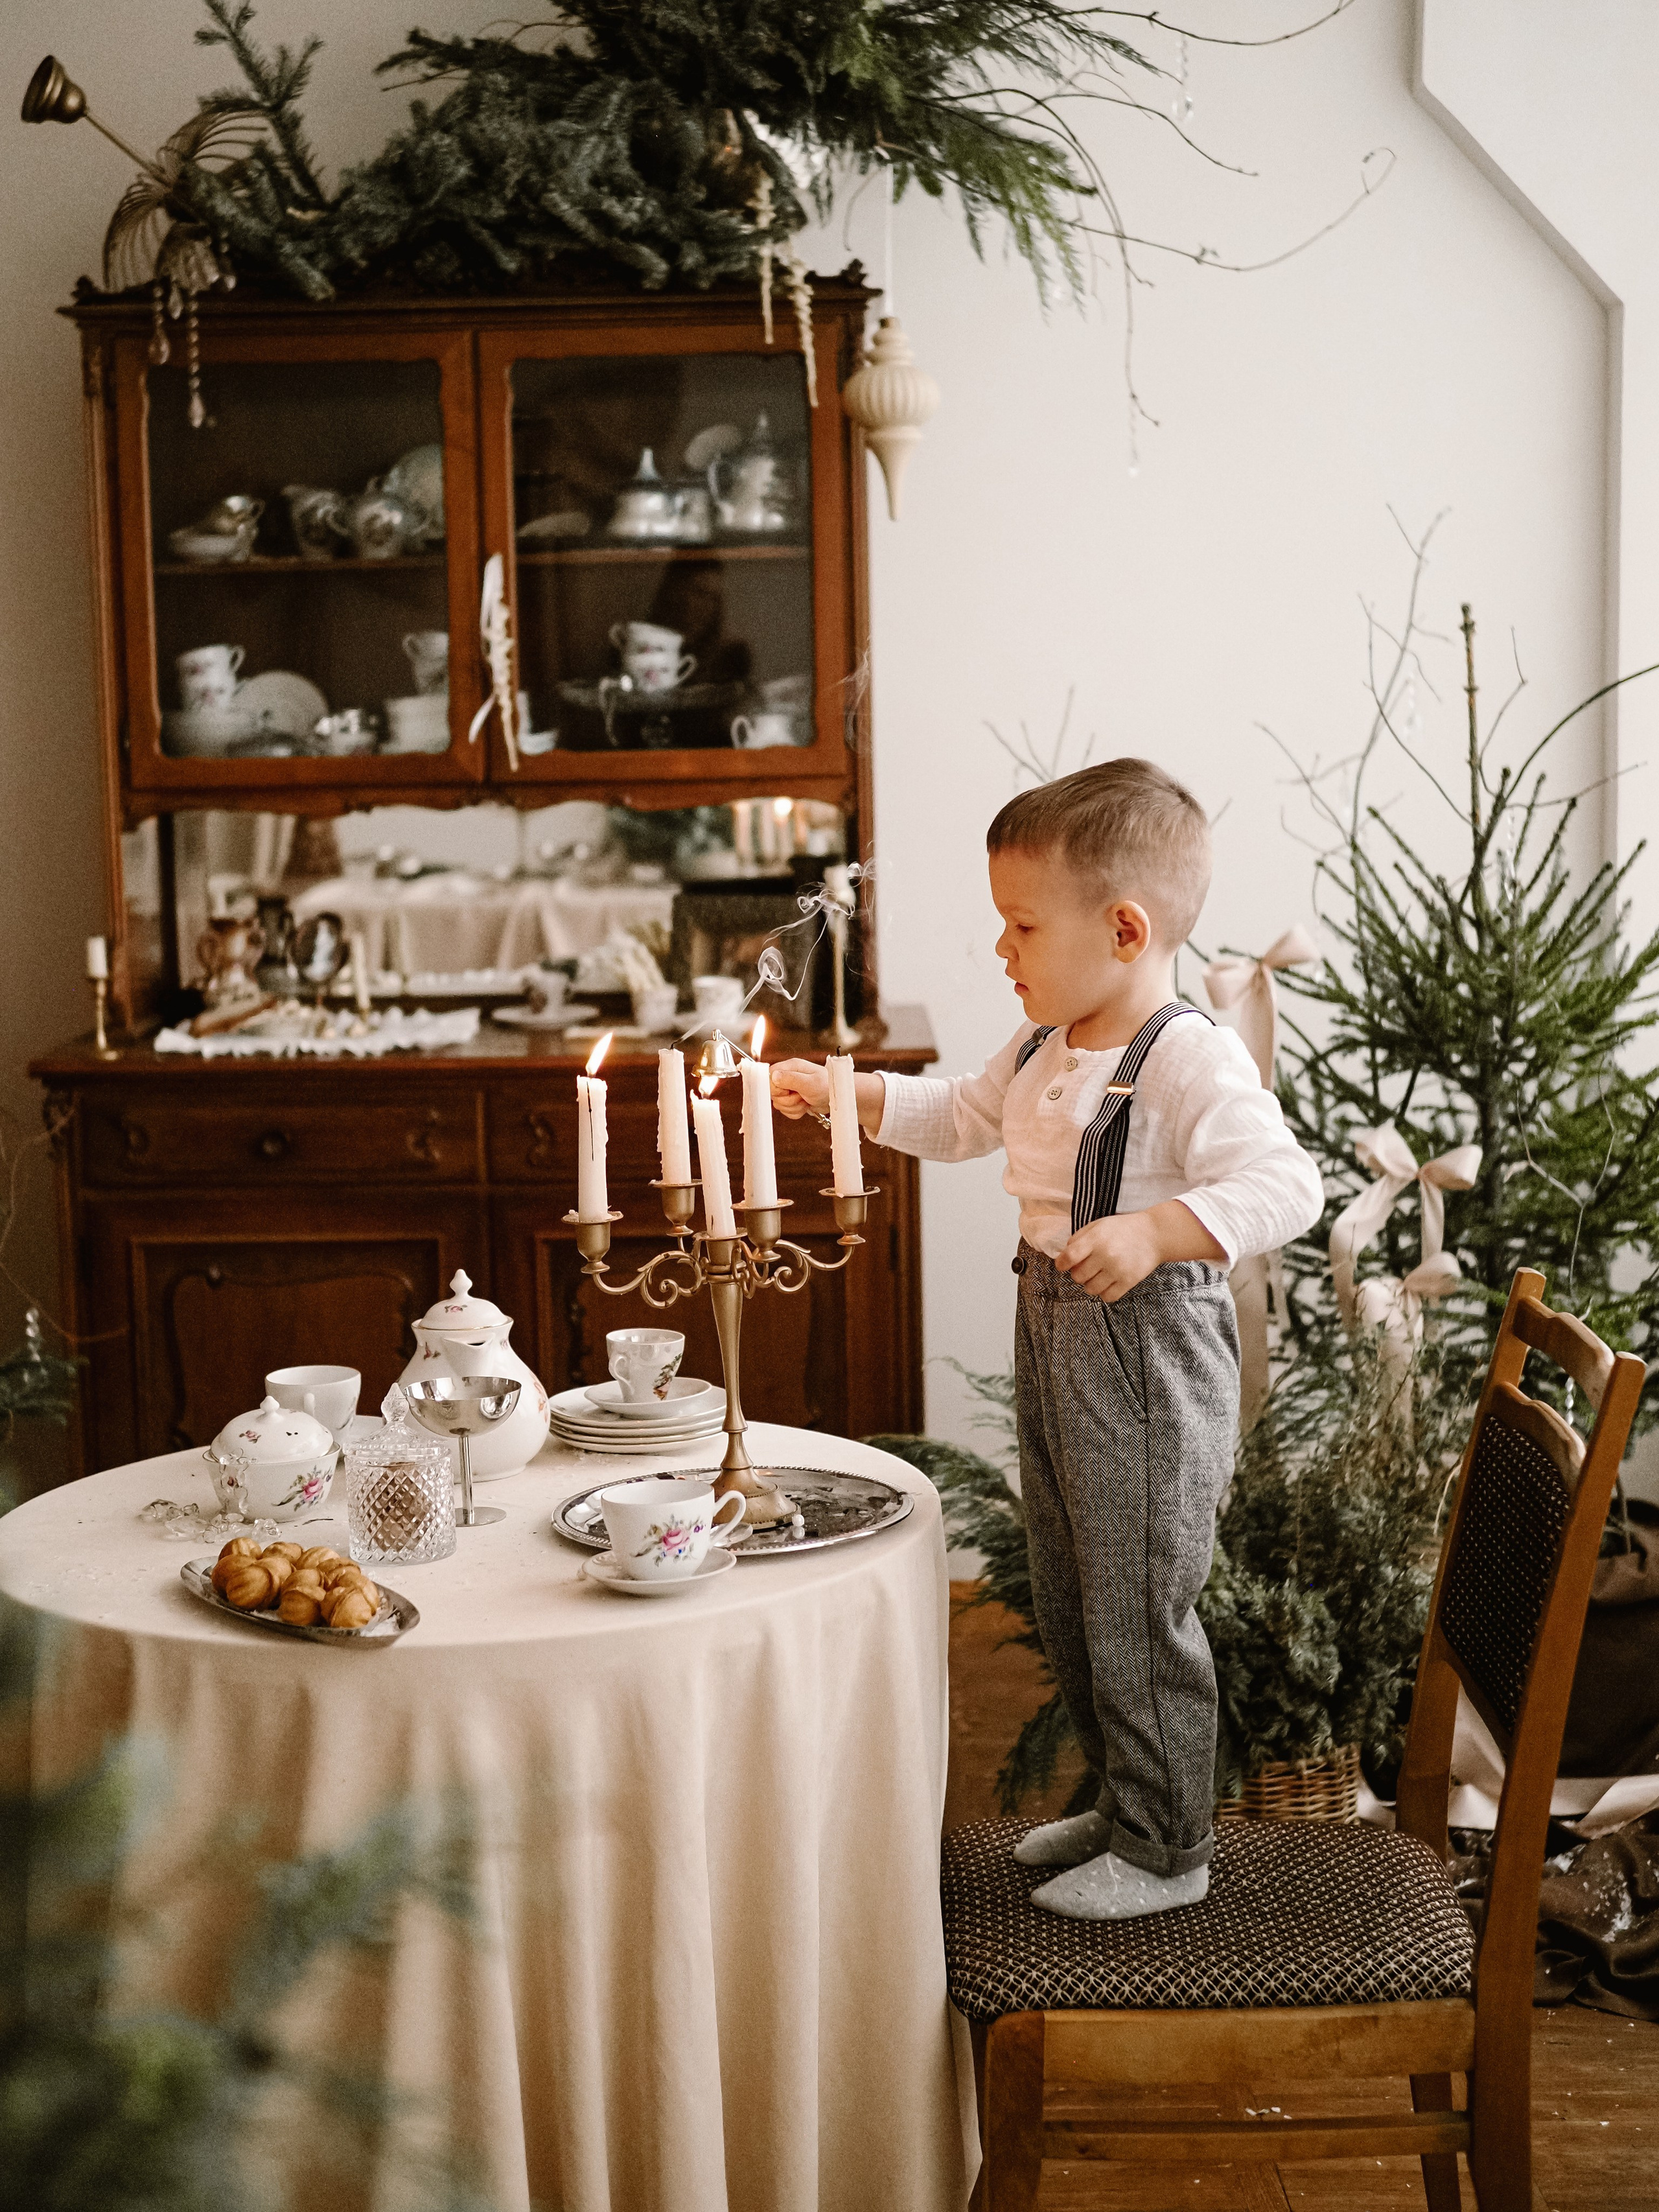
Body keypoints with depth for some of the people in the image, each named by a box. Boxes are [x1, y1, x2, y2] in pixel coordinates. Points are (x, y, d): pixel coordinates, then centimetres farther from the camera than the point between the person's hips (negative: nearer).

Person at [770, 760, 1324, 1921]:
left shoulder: (1192, 1062, -21)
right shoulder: (1043, 1049, 8)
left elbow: (1288, 1184, -31)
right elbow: (961, 1116, 25)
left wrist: (1152, 1232, -41)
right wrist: (838, 1092, 18)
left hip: (1147, 1358, -10)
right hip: (1055, 1345, 10)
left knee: (1139, 1609, 1)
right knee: (1066, 1605, 20)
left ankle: (1168, 1850, 17)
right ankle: (1124, 1806, 37)